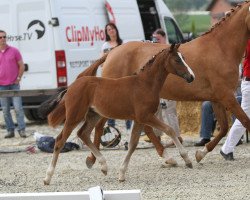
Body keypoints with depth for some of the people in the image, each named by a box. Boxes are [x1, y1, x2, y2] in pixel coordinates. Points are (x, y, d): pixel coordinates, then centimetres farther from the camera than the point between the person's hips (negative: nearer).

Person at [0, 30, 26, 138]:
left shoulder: (14, 51, 2)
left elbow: (21, 66, 6)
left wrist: (18, 78, -1)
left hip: (14, 84, -2)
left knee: (18, 108, -7)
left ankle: (21, 129, -5)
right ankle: (10, 130, 9)